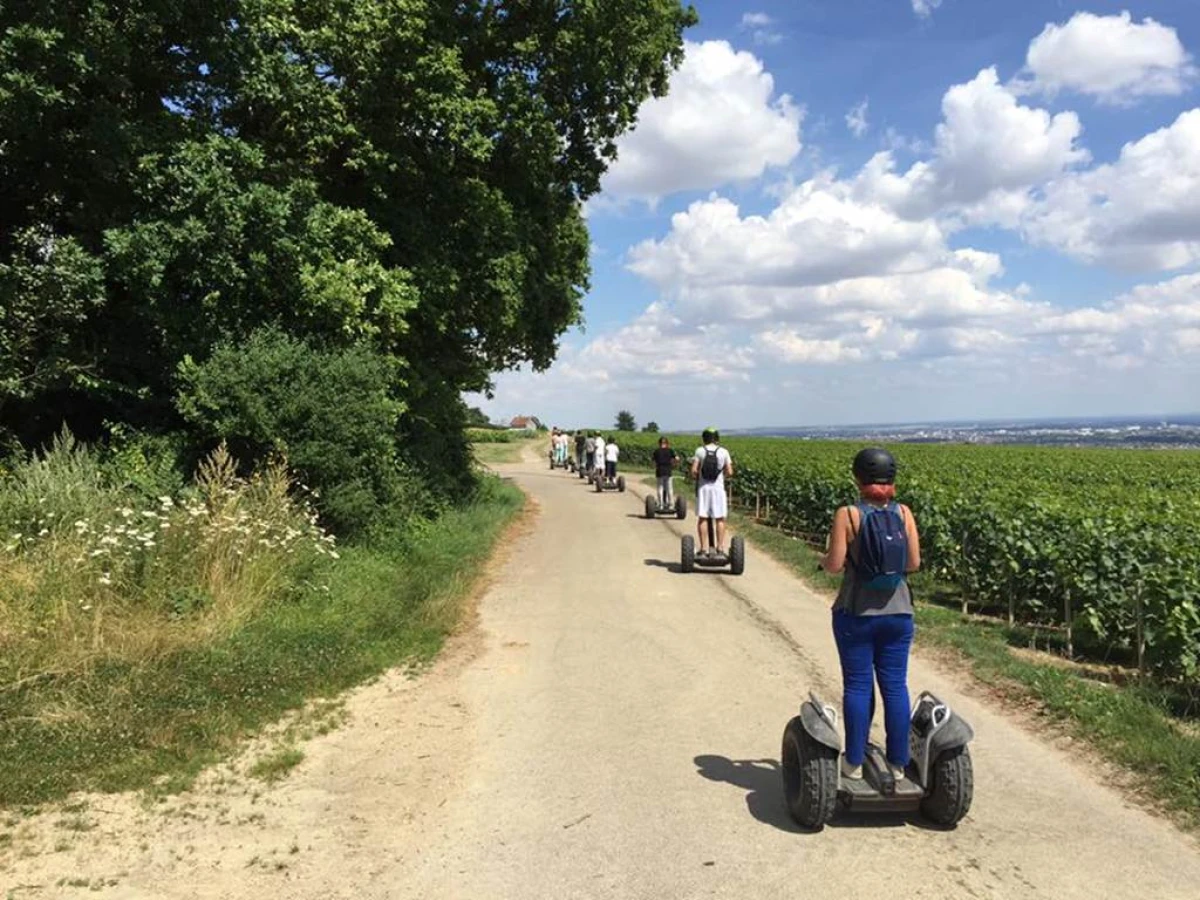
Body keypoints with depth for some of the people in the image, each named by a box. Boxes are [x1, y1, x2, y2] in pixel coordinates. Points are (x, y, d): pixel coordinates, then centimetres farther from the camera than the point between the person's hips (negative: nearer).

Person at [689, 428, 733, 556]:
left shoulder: (700, 451, -1)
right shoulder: (724, 452, 1)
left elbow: (694, 471, -8)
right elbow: (730, 473, -1)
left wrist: (695, 478, 12)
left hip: (703, 487, 0)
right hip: (718, 487, 0)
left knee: (702, 518, 3)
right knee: (719, 519, 6)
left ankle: (704, 548, 1)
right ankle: (720, 548, 4)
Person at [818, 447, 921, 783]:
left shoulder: (847, 514, -12)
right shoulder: (904, 513, -2)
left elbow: (835, 564, -14)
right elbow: (914, 564, -1)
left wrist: (823, 560, 8)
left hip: (856, 613, -3)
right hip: (897, 613, 3)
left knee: (857, 685, 6)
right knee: (895, 685, 10)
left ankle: (854, 762, 14)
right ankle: (898, 763, 17)